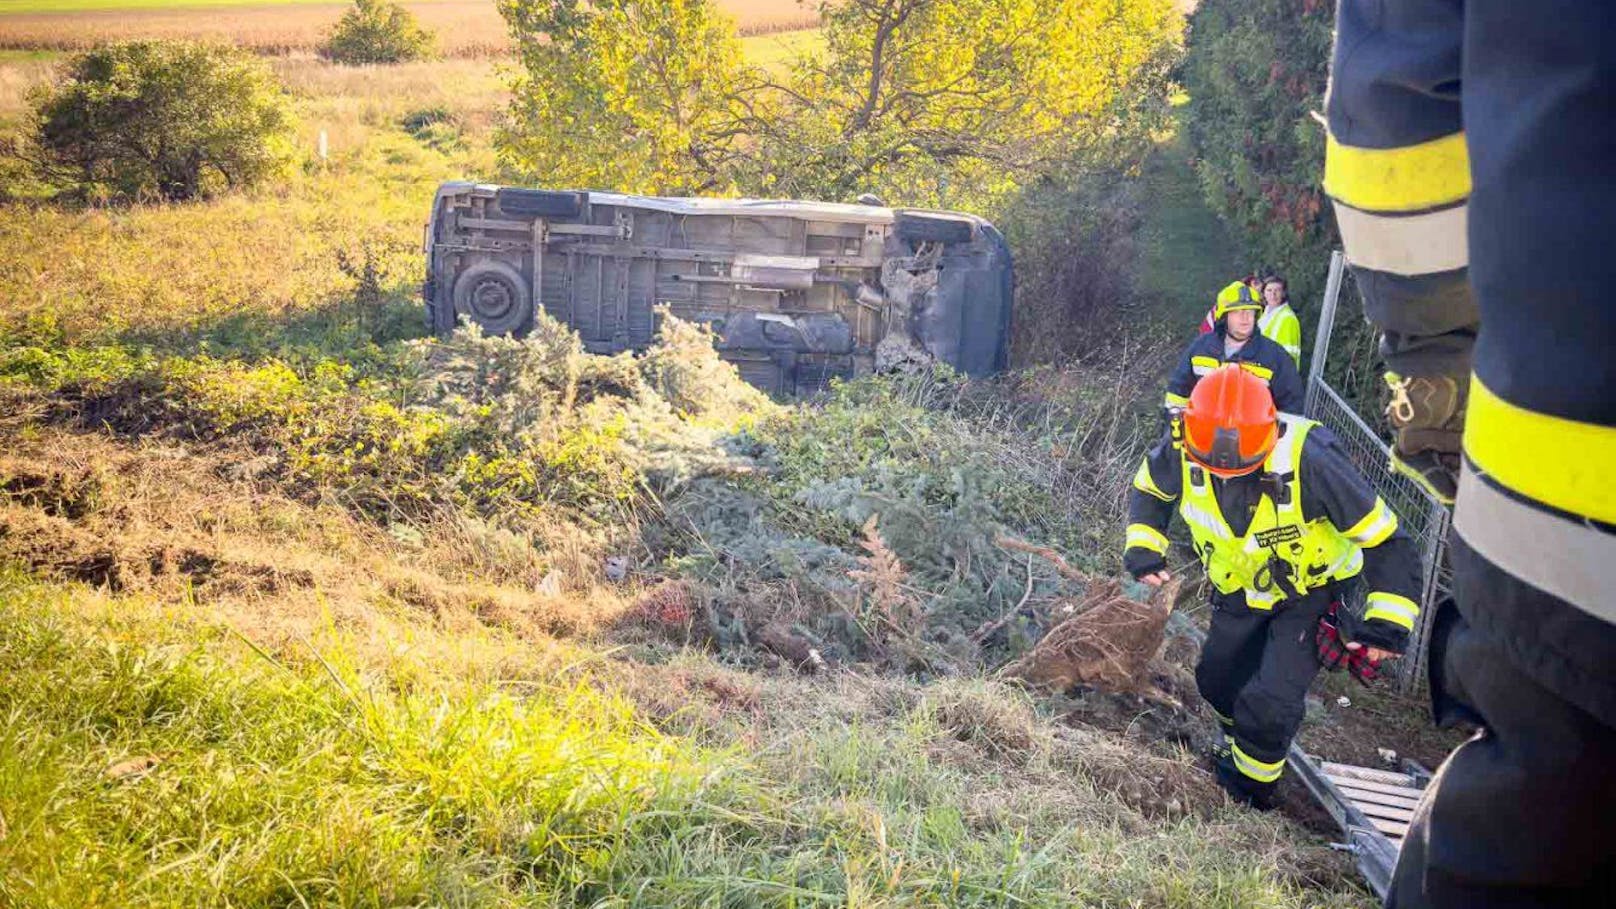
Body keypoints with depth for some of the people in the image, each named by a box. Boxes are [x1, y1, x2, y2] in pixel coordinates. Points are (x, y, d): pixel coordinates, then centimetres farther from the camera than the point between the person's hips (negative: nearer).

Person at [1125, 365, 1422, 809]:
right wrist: (1143, 547, -11)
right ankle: (1239, 752, 51)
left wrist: (1387, 622, -30)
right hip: (1240, 589, 5)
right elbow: (1148, 489, 2)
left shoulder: (1309, 460, -38)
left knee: (1269, 701, -15)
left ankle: (1249, 792, 14)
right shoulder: (1183, 449, -25)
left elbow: (1383, 536, -28)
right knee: (1218, 680, 18)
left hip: (1311, 592, -5)